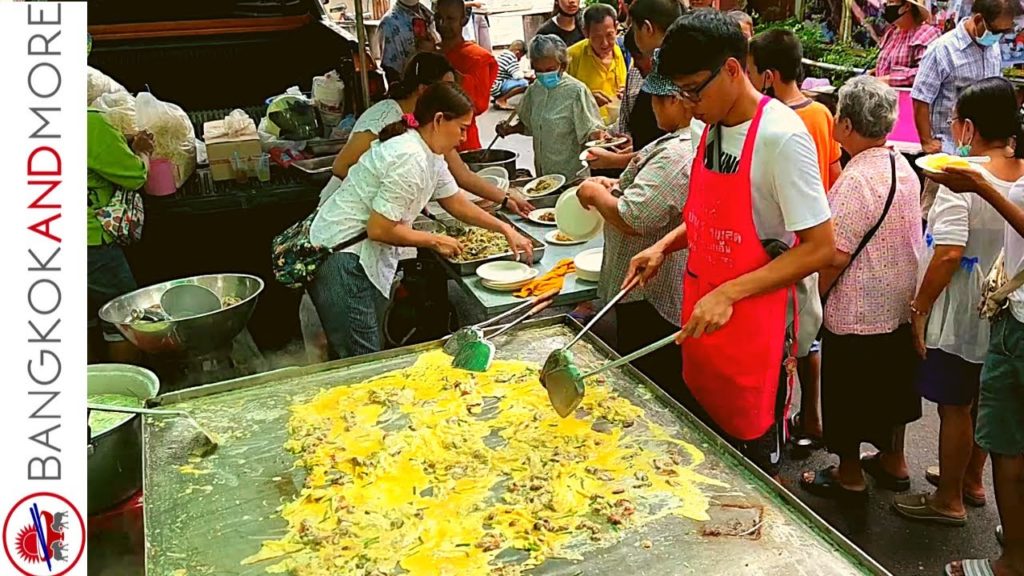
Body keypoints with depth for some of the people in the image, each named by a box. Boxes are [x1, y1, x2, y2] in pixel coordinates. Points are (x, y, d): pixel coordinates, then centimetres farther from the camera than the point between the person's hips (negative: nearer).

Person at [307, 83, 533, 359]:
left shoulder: (429, 154, 8)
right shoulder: (409, 159, -23)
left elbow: (456, 202, 19)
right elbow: (379, 229, -23)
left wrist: (505, 229, 13)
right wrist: (434, 241, -10)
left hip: (368, 258, 10)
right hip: (340, 259, -10)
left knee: (375, 351, 15)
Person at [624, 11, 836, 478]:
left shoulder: (781, 137, -20)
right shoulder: (712, 127, 4)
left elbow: (820, 247, -21)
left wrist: (728, 293, -26)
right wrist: (665, 246, 2)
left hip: (752, 326, -7)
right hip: (701, 318, 7)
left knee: (754, 457, 10)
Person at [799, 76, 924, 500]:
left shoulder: (855, 181, -25)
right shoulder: (903, 167, 1)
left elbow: (835, 256, -24)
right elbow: (906, 235, 11)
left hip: (856, 311, -8)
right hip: (901, 304, 8)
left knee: (848, 395, 9)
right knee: (892, 382, 22)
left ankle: (849, 476, 24)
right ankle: (893, 460, 39)